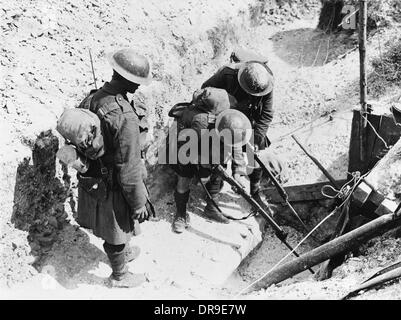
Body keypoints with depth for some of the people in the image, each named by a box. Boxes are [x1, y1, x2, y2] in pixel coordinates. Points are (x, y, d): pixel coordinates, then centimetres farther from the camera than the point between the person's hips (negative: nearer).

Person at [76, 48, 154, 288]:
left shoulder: (91, 99, -8)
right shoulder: (125, 117, -32)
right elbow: (128, 169, -28)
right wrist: (139, 203, -15)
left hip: (92, 180, 8)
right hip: (113, 188, -7)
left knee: (112, 228, 30)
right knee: (118, 230, 17)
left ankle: (123, 252, 57)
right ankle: (120, 276, 41)